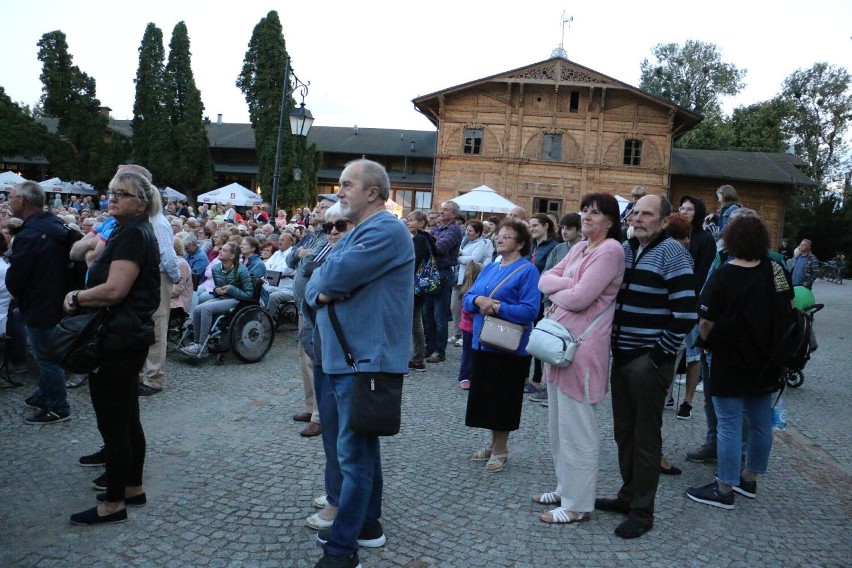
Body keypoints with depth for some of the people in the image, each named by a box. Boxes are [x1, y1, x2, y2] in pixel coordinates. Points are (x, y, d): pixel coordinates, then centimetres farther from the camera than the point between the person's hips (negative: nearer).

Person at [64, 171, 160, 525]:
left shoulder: (132, 234, -16)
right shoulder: (133, 232, 16)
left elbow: (114, 289, -24)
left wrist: (77, 297, -9)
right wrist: (81, 297, 2)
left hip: (118, 340, -10)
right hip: (128, 338, 10)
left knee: (112, 422, -1)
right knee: (127, 418, 18)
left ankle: (114, 503, 11)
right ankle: (133, 487, 30)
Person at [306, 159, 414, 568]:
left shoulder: (386, 231, -14)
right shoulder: (354, 234, 18)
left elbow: (335, 274, -23)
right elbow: (314, 286, 13)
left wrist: (323, 280, -1)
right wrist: (321, 293, -10)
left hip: (366, 360, -10)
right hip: (342, 358, 10)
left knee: (354, 452, -4)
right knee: (360, 446, 19)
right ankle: (367, 524, 33)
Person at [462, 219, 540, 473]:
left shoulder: (527, 271, -9)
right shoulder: (490, 268, 14)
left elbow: (529, 310, -18)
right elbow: (468, 297, 11)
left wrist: (497, 307, -21)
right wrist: (478, 300, -12)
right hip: (483, 342, 7)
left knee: (503, 400, 4)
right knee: (486, 396, 14)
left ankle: (500, 450, 20)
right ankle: (494, 444, 30)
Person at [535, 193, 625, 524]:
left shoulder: (610, 250, -12)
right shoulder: (579, 248, 14)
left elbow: (579, 299, -20)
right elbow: (546, 279, 7)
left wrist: (556, 291, -1)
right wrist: (567, 285, -12)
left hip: (583, 345, -9)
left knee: (576, 428, -1)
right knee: (559, 423, 17)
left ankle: (578, 503, 11)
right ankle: (565, 488, 32)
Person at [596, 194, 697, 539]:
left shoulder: (672, 253, -11)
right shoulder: (625, 250, 11)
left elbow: (686, 312, -17)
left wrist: (662, 352, -13)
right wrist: (613, 341, 13)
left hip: (650, 360, -7)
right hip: (622, 355, 7)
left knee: (646, 436, 2)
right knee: (623, 431, 15)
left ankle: (642, 511, 14)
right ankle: (628, 495, 30)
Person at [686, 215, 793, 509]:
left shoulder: (722, 277, -17)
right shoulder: (777, 270, 1)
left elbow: (706, 323, -19)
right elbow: (790, 308, 13)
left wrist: (709, 342, 1)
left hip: (731, 365, -7)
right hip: (767, 364, 7)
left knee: (730, 426, 0)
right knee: (761, 423, 16)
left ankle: (724, 490, 8)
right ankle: (749, 479, 31)